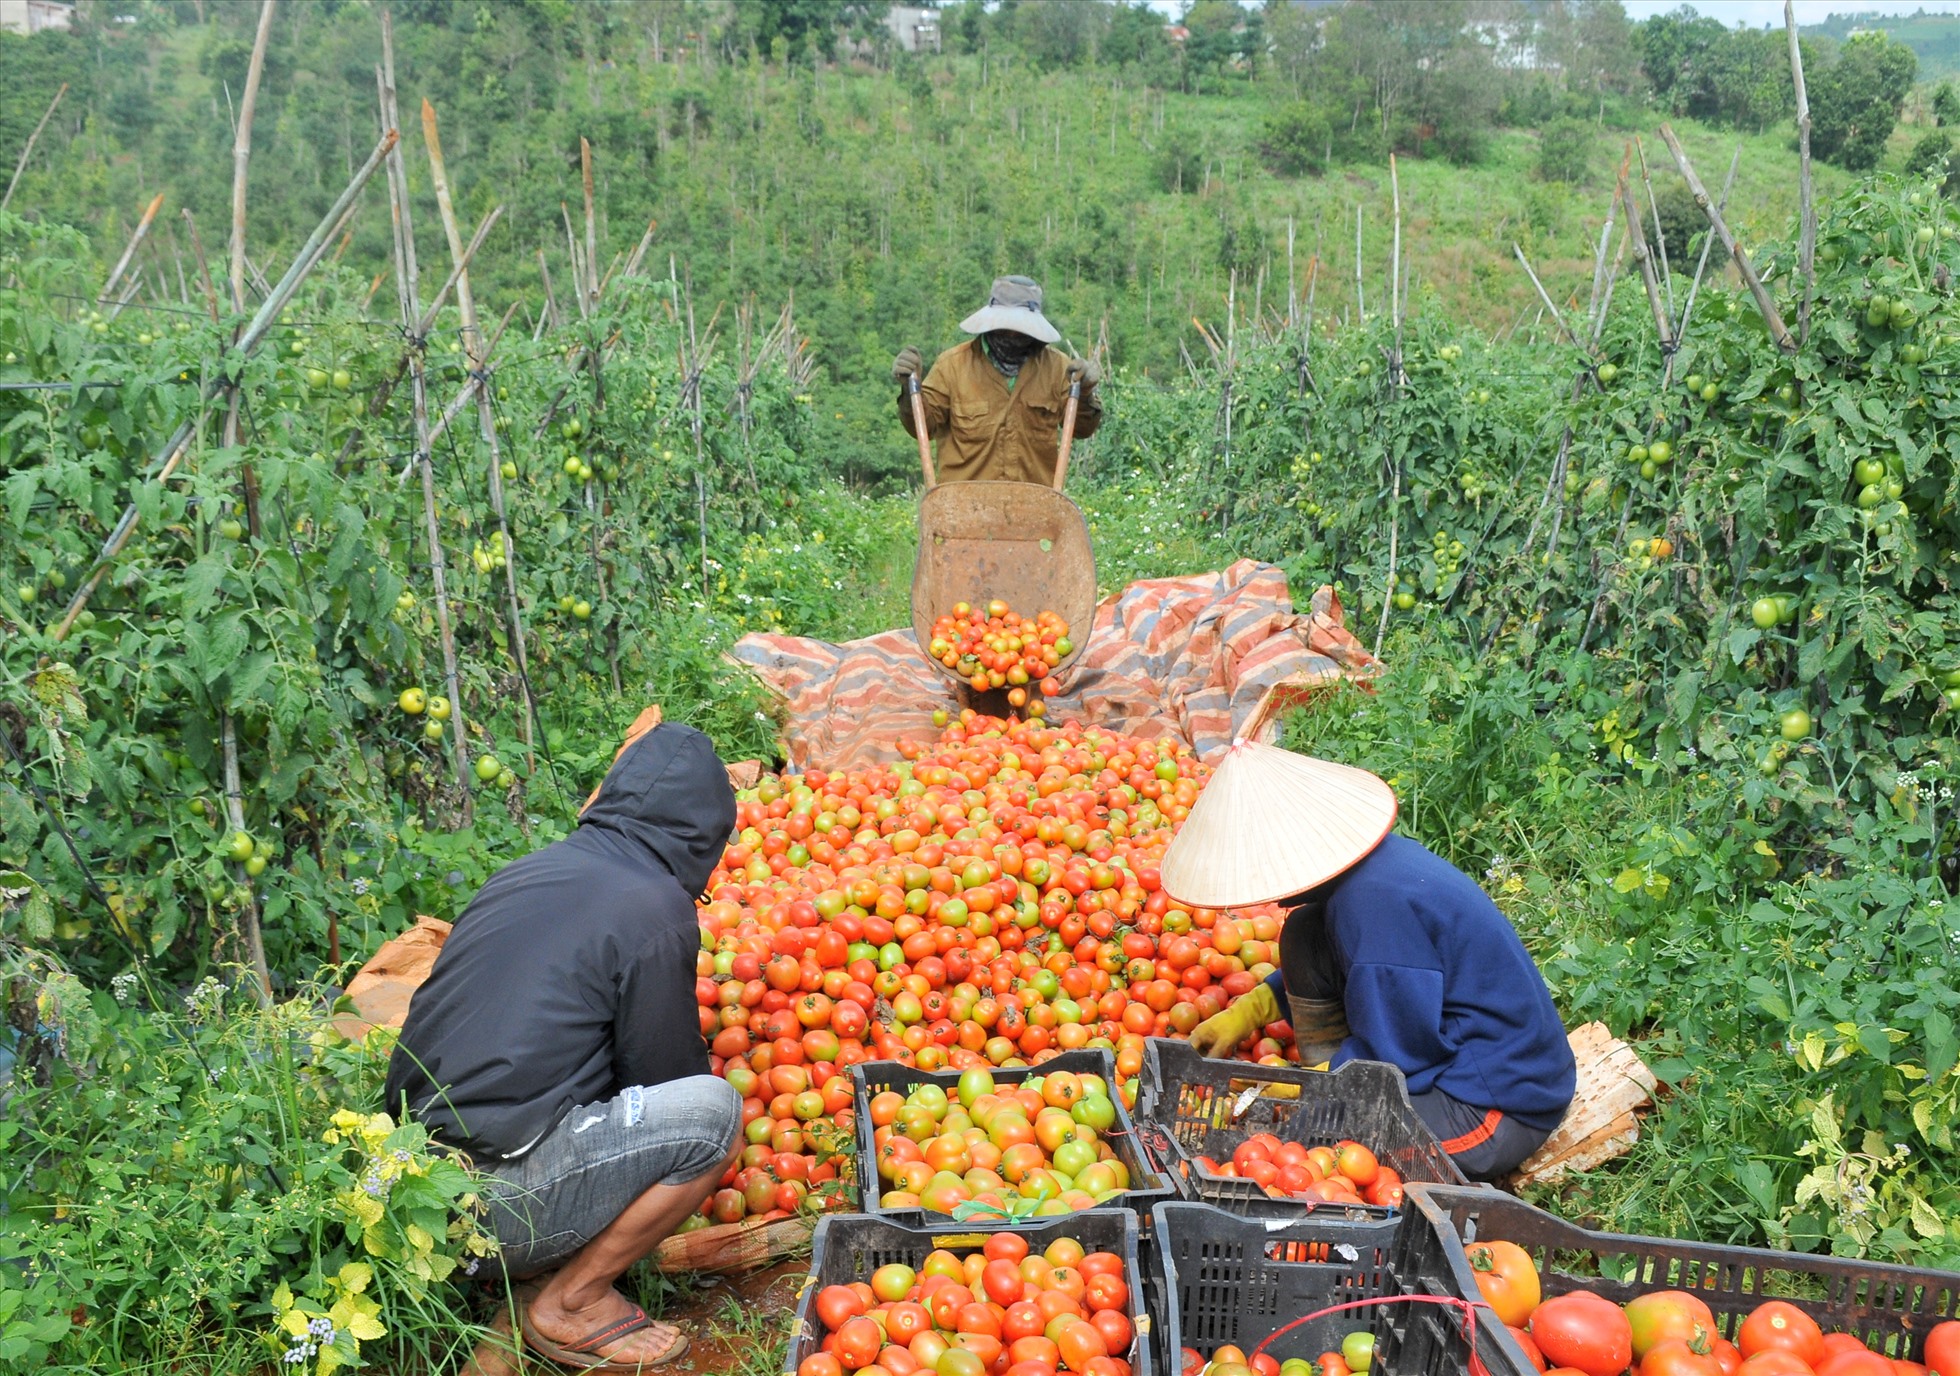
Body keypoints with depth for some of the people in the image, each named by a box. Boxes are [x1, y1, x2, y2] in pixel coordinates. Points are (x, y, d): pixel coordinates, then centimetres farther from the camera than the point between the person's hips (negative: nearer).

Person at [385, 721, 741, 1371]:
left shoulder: (530, 870, 14)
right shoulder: (656, 907, -10)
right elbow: (666, 1071, -4)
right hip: (491, 1198, -9)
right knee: (713, 1109, -10)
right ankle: (571, 1303, 1)